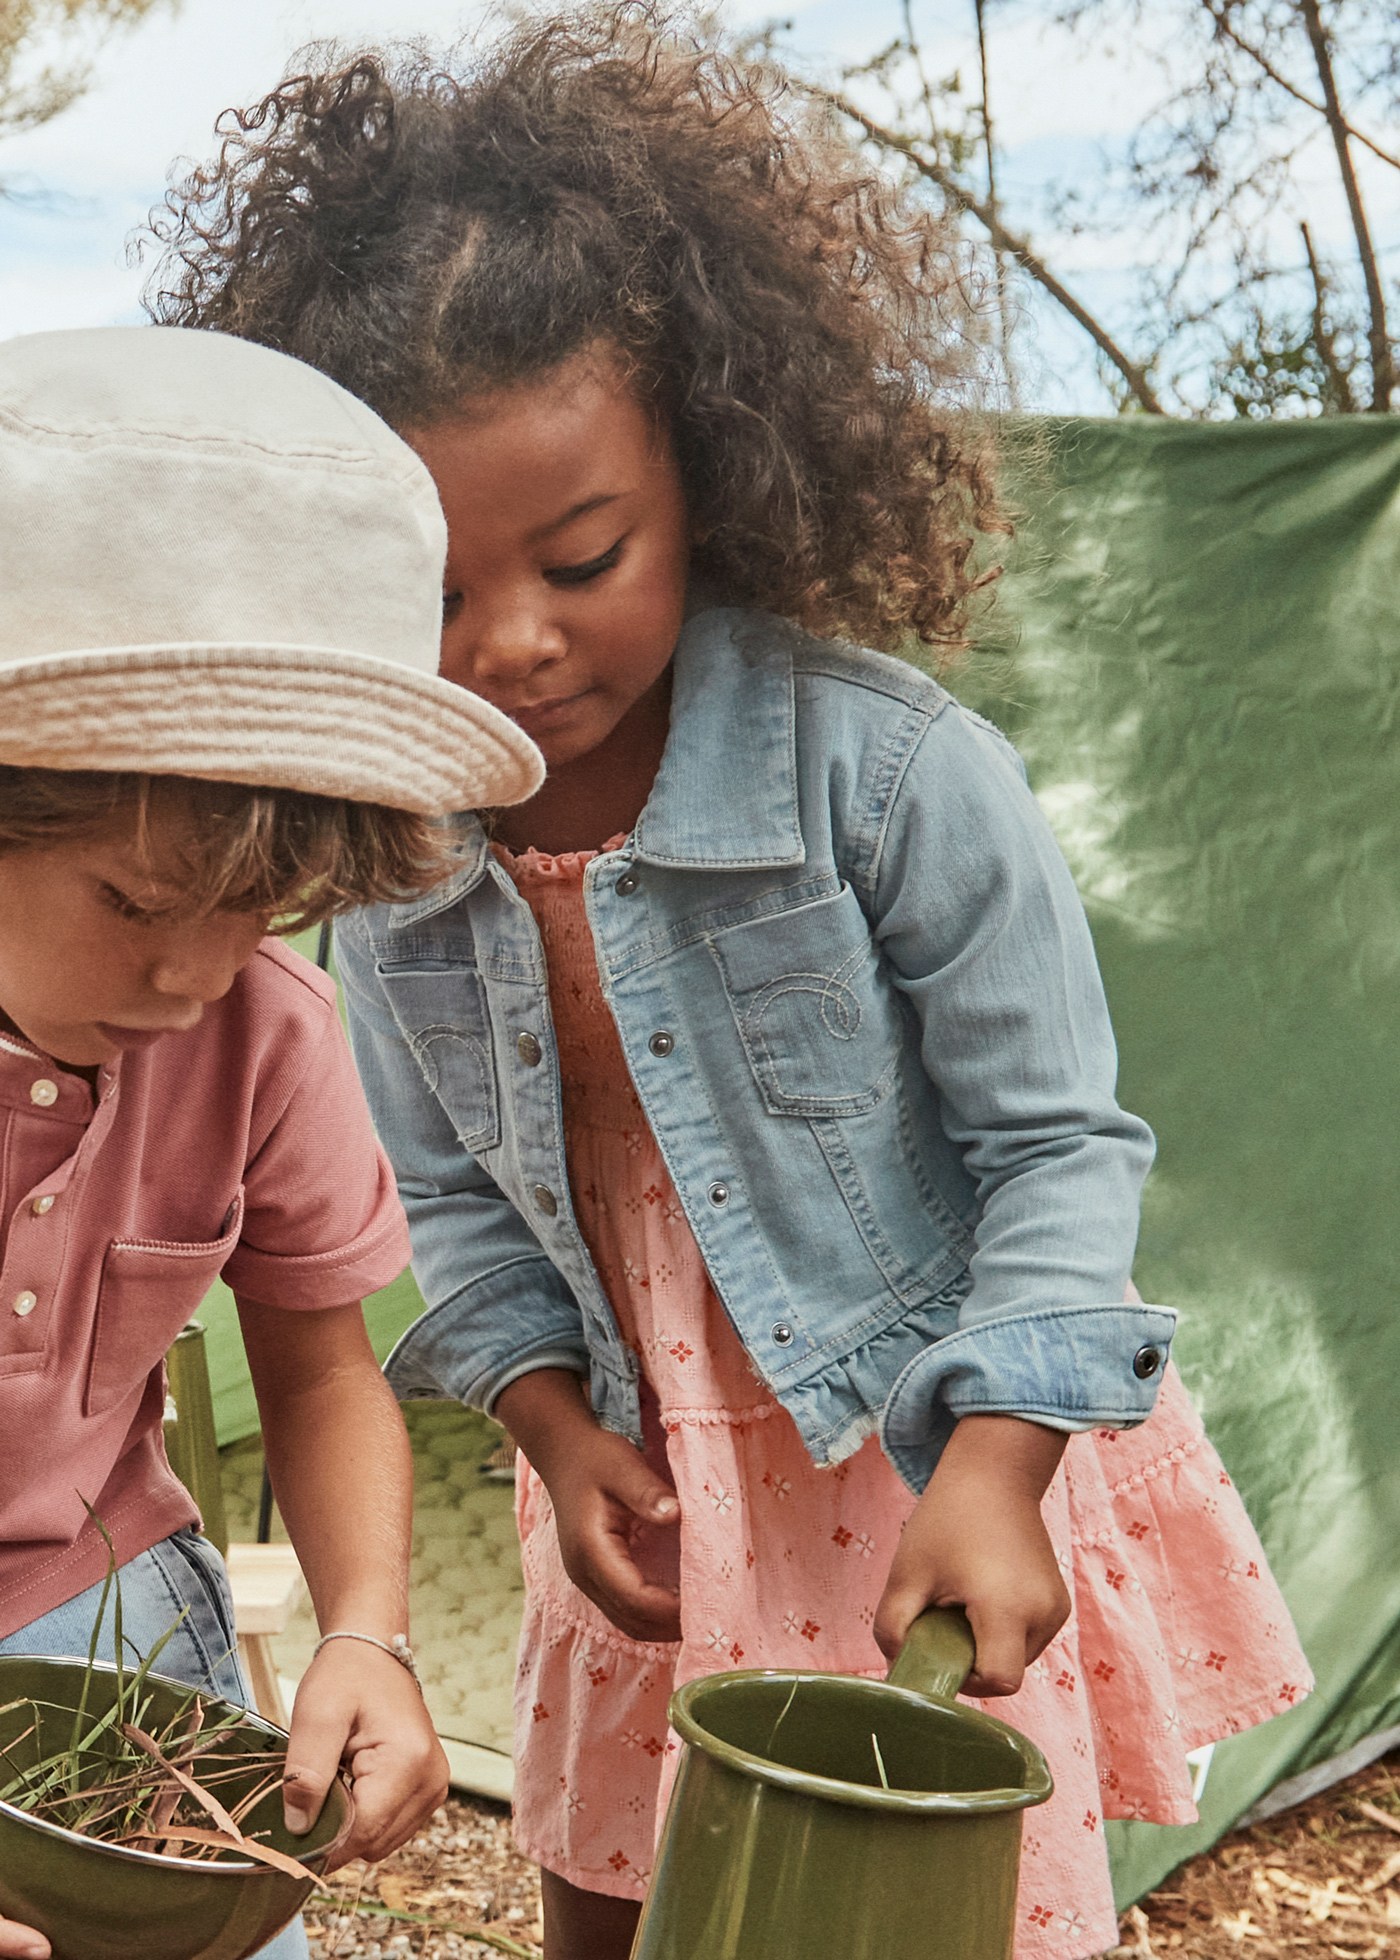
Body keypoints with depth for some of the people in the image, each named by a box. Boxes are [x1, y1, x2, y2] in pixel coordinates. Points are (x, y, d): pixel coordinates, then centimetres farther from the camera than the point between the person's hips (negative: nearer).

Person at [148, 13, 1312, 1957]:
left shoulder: (896, 772, -22)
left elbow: (1056, 1142, -14)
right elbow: (454, 1190, 6)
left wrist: (994, 1465, -23)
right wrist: (552, 1423, -5)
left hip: (941, 1448, -4)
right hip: (645, 1478, 4)